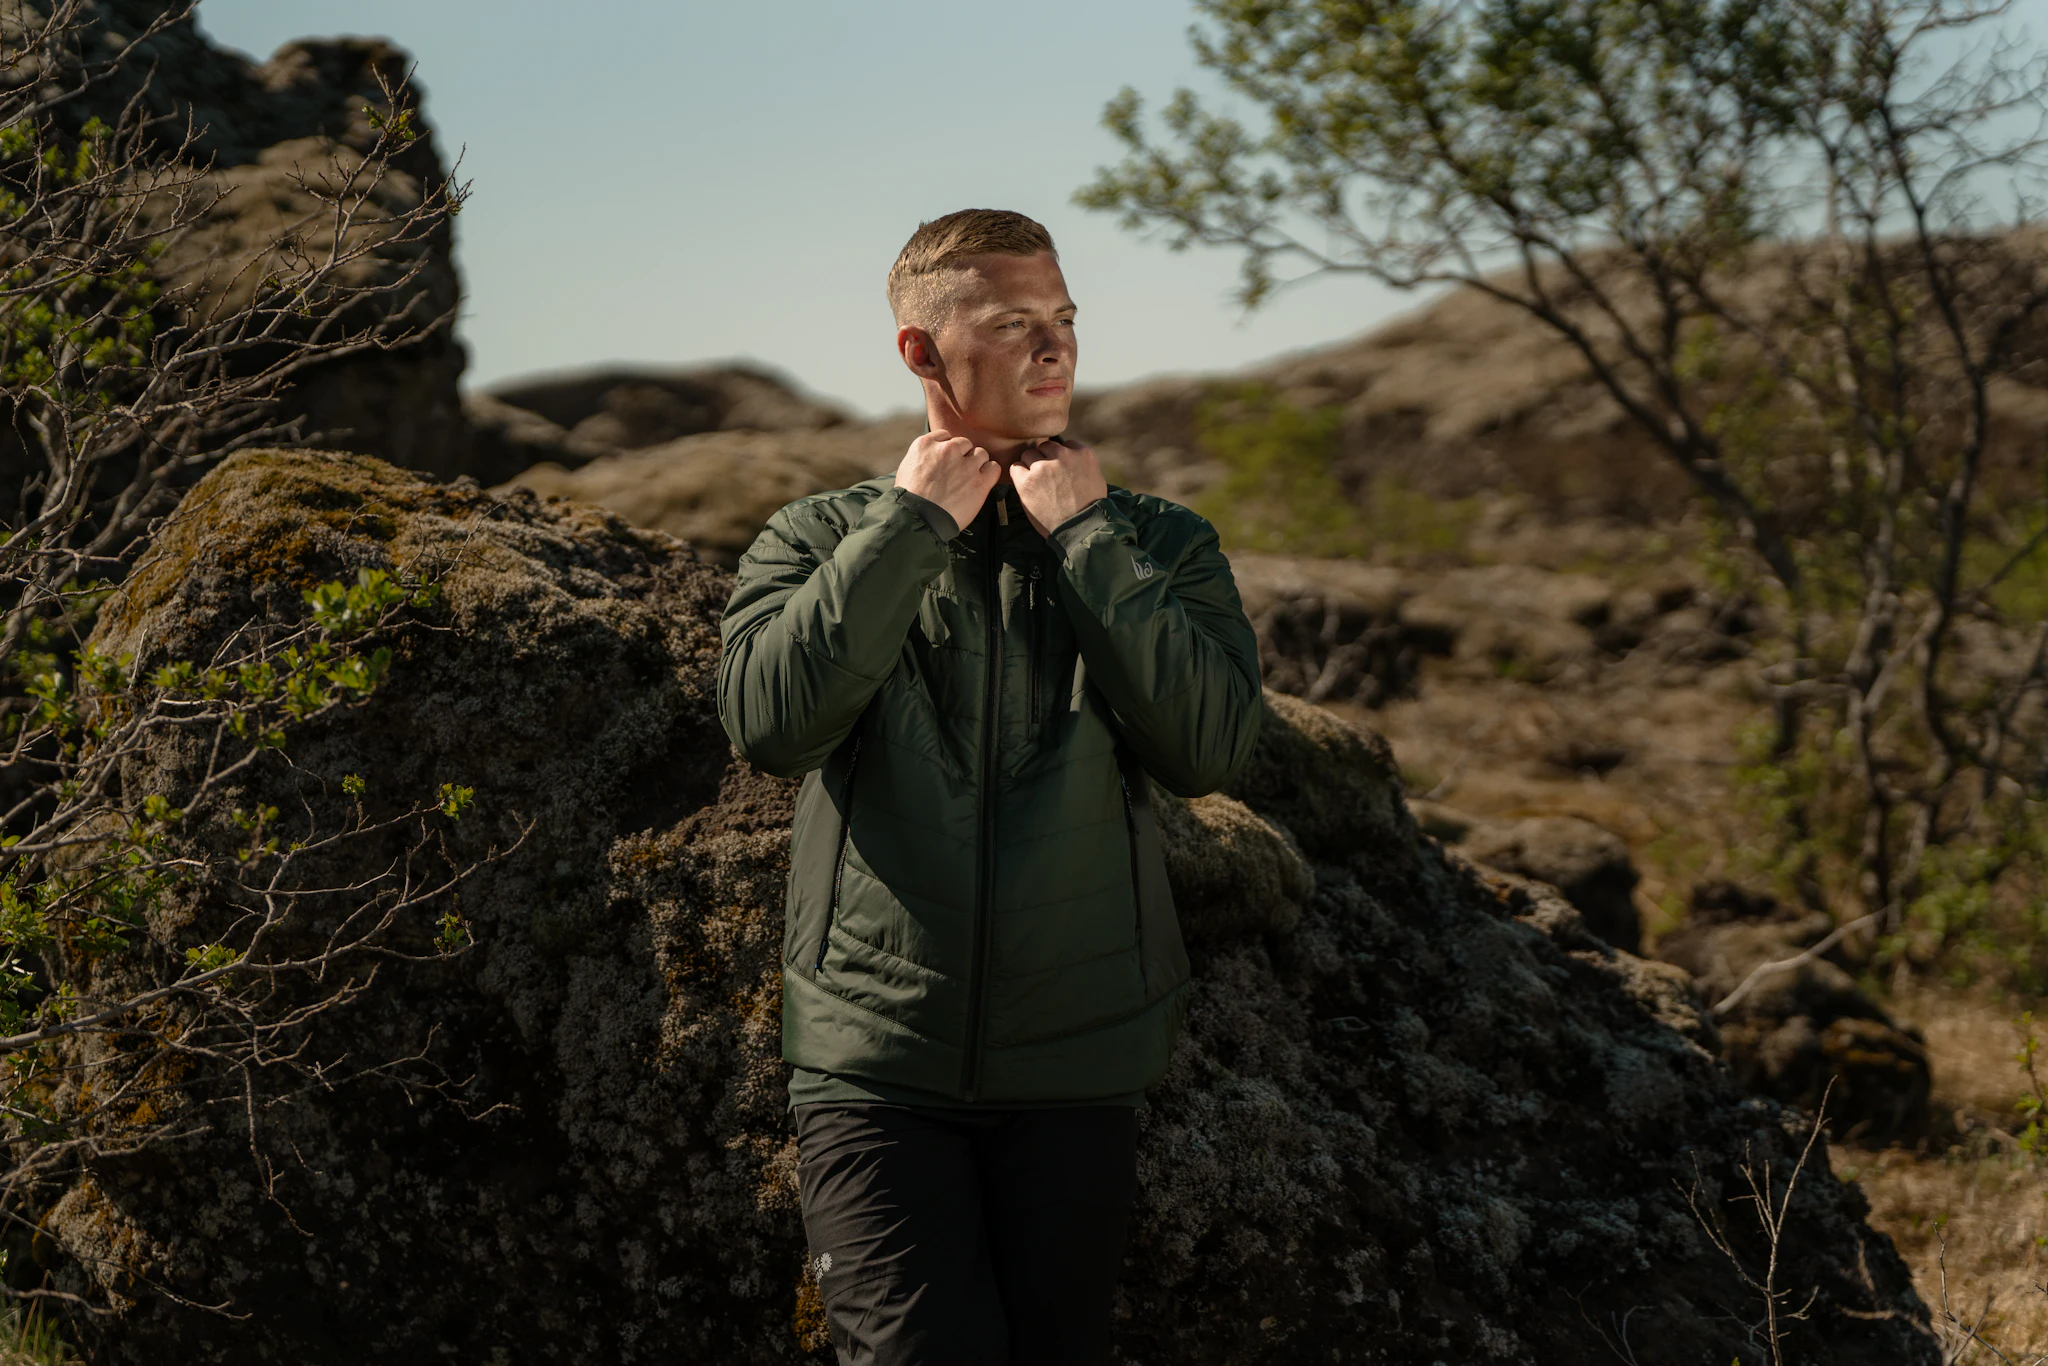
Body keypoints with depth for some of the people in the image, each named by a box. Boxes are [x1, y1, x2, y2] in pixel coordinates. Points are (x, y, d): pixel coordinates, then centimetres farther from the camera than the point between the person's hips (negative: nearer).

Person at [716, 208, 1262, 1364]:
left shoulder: (1160, 544, 8)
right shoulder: (817, 539, 7)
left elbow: (1212, 745, -9)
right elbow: (771, 720, -13)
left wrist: (1083, 534, -7)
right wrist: (911, 522, -9)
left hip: (1076, 1062, 2)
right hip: (876, 1058, -1)